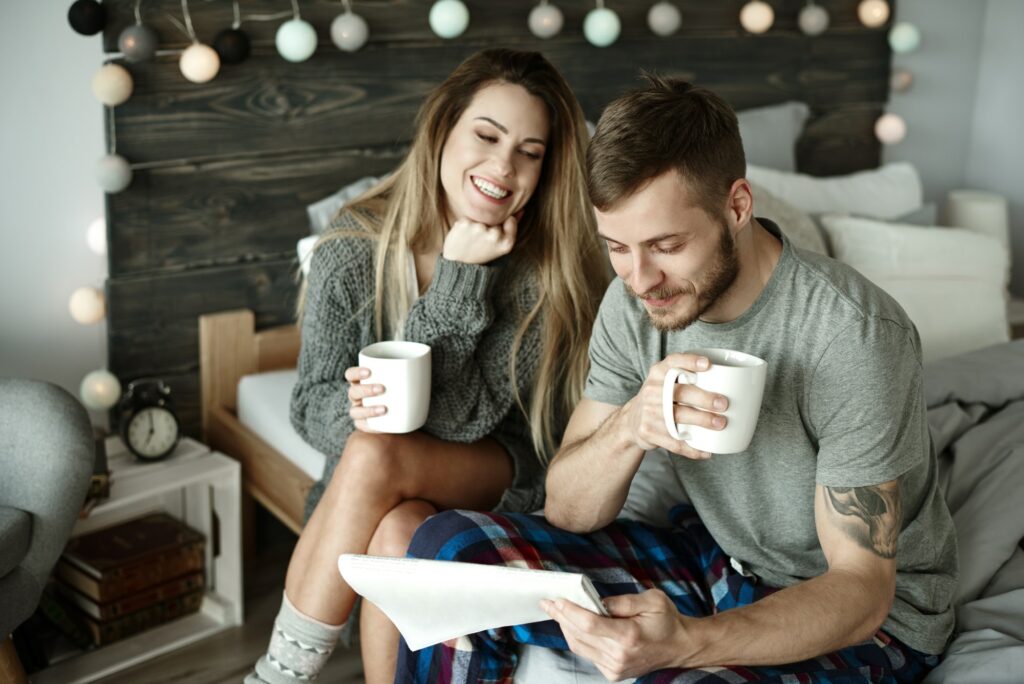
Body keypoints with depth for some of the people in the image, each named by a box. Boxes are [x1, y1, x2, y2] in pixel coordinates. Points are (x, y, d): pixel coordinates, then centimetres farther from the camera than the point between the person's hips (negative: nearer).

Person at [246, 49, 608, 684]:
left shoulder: (543, 271, -14)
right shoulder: (353, 250, -8)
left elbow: (466, 418, -19)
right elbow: (311, 408, -6)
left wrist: (461, 276, -26)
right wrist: (356, 408, -29)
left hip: (498, 481, -2)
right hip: (373, 489, 2)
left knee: (375, 456, -30)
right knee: (397, 532, -32)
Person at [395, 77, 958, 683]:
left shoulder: (856, 336, -27)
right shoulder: (637, 299, -9)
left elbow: (861, 586, -25)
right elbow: (567, 514, -7)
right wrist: (630, 426, -30)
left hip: (869, 617, -5)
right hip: (713, 553, 5)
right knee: (449, 548, -11)